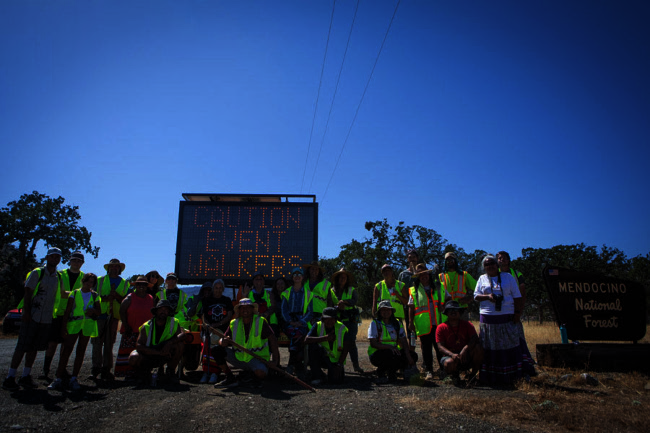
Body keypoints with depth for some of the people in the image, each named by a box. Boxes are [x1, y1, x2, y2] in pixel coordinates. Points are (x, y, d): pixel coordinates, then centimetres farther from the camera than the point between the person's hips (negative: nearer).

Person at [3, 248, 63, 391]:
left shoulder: (59, 277, 11)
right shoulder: (37, 273, -2)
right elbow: (27, 293, -5)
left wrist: (55, 315, 12)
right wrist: (26, 312, -13)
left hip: (47, 319, 4)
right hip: (32, 317, -4)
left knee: (34, 348, 9)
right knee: (22, 347, -2)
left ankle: (25, 377, 18)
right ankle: (10, 378, 7)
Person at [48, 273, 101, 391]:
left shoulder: (95, 296, 12)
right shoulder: (74, 293, 8)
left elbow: (99, 311, 12)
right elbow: (67, 311, 4)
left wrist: (93, 311, -11)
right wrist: (64, 327, -4)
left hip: (88, 325, 1)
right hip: (73, 323, -1)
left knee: (81, 351, 4)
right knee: (66, 349, -7)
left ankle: (74, 379, 9)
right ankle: (59, 379, -2)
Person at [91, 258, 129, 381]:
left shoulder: (124, 283, 14)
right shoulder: (99, 280, 13)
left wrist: (117, 296, -11)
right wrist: (105, 298, -12)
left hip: (114, 316, 0)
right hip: (100, 314, 0)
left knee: (109, 344, 1)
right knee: (97, 343, -2)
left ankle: (106, 369, 7)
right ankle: (96, 368, 8)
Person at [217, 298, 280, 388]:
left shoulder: (260, 322, -7)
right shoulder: (234, 324, 2)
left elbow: (272, 339, -12)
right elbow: (222, 340, 1)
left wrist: (275, 360, -20)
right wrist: (223, 342, -25)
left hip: (257, 358, -4)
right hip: (238, 358, 4)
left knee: (261, 373, -36)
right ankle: (230, 379, 1)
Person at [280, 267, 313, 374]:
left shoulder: (308, 293, 15)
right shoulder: (286, 293, 17)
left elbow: (310, 311, 7)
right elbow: (283, 309, 6)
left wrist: (301, 322, -10)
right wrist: (291, 322, -10)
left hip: (302, 322, -1)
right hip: (289, 322, 1)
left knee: (297, 333, -33)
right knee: (293, 332, -33)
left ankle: (292, 364, -21)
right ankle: (298, 362, -25)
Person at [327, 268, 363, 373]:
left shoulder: (352, 290, 11)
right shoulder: (331, 291, 12)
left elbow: (355, 300, -9)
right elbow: (329, 306, 2)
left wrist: (344, 301, -23)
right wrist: (338, 307, -17)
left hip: (350, 320, -1)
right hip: (337, 320, 1)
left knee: (351, 341, -6)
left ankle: (356, 364, 3)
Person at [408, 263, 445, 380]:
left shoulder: (438, 286, 10)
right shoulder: (414, 290, 6)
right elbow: (411, 307, 5)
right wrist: (411, 322, -1)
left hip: (439, 323, 1)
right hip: (423, 325, -1)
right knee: (426, 349, 4)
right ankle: (429, 371, 13)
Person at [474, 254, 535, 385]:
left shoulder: (508, 277, 9)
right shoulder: (482, 279, 11)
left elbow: (517, 297, 7)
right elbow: (476, 296, 6)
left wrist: (518, 313, -3)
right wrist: (487, 296, -12)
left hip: (507, 318, 0)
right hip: (488, 319, 1)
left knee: (511, 345, 0)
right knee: (490, 348, 3)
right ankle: (492, 377, 10)